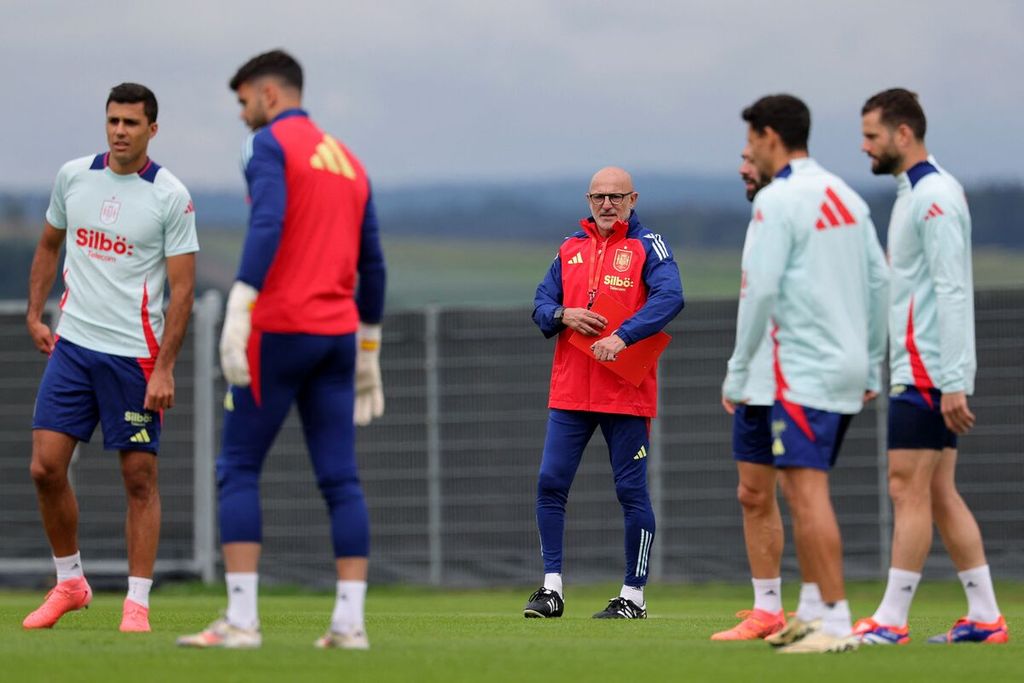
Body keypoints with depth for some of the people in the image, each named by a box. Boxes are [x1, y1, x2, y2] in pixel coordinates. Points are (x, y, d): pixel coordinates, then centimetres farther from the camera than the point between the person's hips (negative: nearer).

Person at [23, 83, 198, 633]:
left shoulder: (170, 196, -7)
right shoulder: (73, 176, 6)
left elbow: (181, 287, -8)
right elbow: (49, 245, 20)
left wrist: (165, 368, -13)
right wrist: (35, 315, 10)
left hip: (134, 354, -4)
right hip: (72, 342, 4)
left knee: (140, 478, -1)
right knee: (46, 467, -2)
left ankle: (137, 603, 5)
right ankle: (70, 582, 16)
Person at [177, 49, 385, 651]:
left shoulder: (272, 144, -2)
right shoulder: (349, 162, 20)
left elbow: (267, 226, -19)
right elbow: (373, 266, 20)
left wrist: (239, 310, -26)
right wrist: (368, 351, 25)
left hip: (279, 330, -6)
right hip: (339, 333, 6)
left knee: (238, 469, 0)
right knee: (340, 479, 4)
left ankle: (241, 619, -8)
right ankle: (350, 621, -1)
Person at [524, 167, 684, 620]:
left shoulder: (648, 246, -1)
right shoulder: (570, 248, 15)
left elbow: (669, 297, -17)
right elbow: (541, 304, 14)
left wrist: (623, 336, -26)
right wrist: (564, 315, -9)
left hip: (627, 393, -4)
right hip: (570, 391, 4)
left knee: (632, 492, 0)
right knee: (550, 484, -2)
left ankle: (633, 595, 6)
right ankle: (552, 587, 5)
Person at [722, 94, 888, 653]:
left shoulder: (778, 200, -10)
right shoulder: (846, 197, 14)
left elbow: (760, 290, -15)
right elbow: (878, 283, 15)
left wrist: (738, 371, -8)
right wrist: (871, 368, 20)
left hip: (804, 369, -9)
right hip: (848, 365, 9)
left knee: (808, 493, -10)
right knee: (799, 490, 16)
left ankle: (837, 622, -14)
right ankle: (812, 613, 17)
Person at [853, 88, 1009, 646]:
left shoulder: (934, 196, -14)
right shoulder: (914, 193, 17)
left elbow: (952, 292, -20)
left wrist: (952, 383, -23)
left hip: (929, 373, -10)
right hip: (920, 370, 10)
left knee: (909, 490, -8)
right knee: (938, 494, 8)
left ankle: (891, 621, -6)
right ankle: (984, 616, 8)